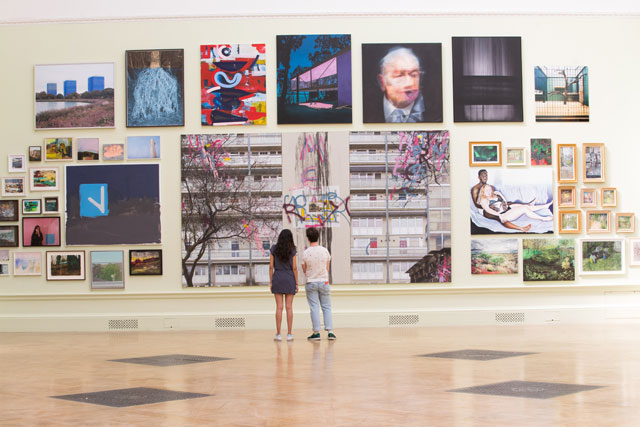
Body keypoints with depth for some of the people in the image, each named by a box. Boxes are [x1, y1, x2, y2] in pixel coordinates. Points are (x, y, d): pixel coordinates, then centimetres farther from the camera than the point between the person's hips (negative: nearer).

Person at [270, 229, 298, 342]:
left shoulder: (274, 249, 0)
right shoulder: (292, 250, -3)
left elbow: (271, 266, -1)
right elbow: (294, 268, -4)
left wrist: (271, 282, 4)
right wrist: (296, 283, 2)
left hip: (278, 279, 1)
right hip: (289, 279, -1)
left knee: (279, 307, 0)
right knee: (289, 307, 1)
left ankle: (278, 334, -3)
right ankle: (289, 334, 0)